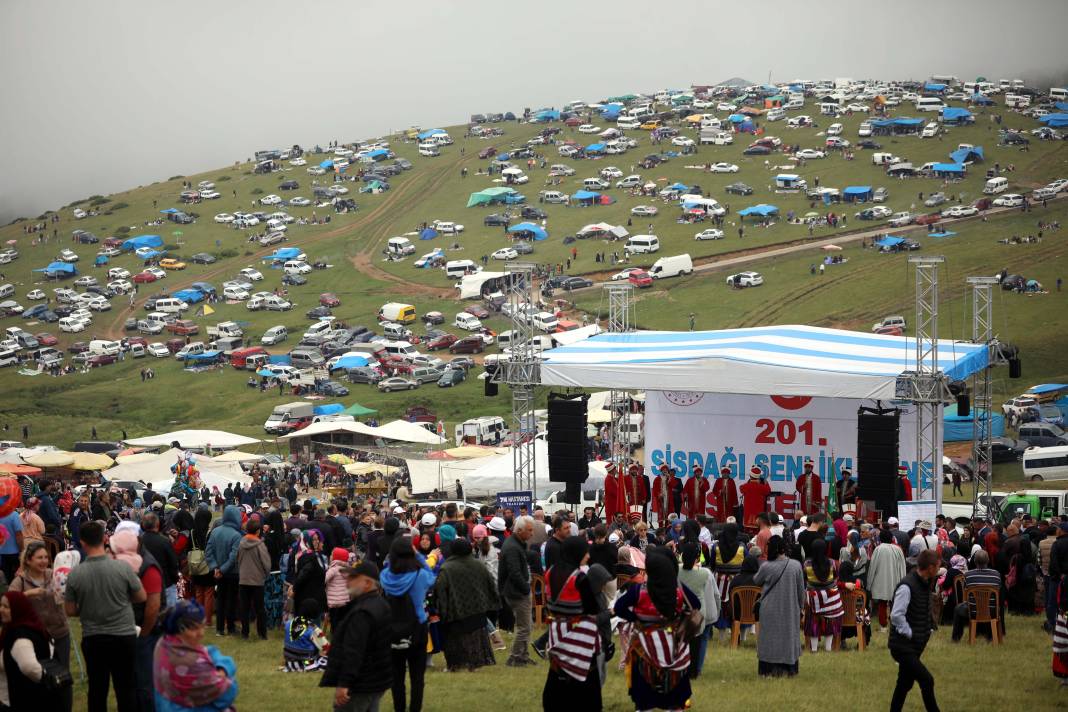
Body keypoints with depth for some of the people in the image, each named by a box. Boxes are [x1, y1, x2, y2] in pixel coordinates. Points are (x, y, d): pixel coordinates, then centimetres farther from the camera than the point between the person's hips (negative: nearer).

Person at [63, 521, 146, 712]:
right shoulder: (122, 567, -14)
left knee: (97, 689, 12)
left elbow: (70, 611, -1)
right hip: (124, 637, -1)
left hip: (92, 639, 1)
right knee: (126, 689, 9)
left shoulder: (75, 574, -11)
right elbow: (142, 597, -1)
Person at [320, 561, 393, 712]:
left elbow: (353, 652, -28)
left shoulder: (362, 613, -22)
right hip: (377, 681, 10)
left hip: (360, 685, -10)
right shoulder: (380, 604, 13)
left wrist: (344, 683, -29)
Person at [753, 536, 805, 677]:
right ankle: (789, 668, 15)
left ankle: (771, 670, 5)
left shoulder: (766, 567, -16)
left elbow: (756, 581, 5)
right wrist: (800, 606, 12)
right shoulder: (796, 566, -11)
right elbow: (801, 590, -2)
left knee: (771, 638, 7)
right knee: (789, 635, 13)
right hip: (790, 609, 2)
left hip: (770, 611, -2)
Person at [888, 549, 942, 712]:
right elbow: (896, 616, -26)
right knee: (926, 680, -13)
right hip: (903, 646, -9)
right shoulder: (907, 586, -21)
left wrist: (926, 632, 12)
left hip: (915, 646, 9)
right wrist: (909, 633, -18)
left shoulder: (925, 584, 8)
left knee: (904, 684, 14)